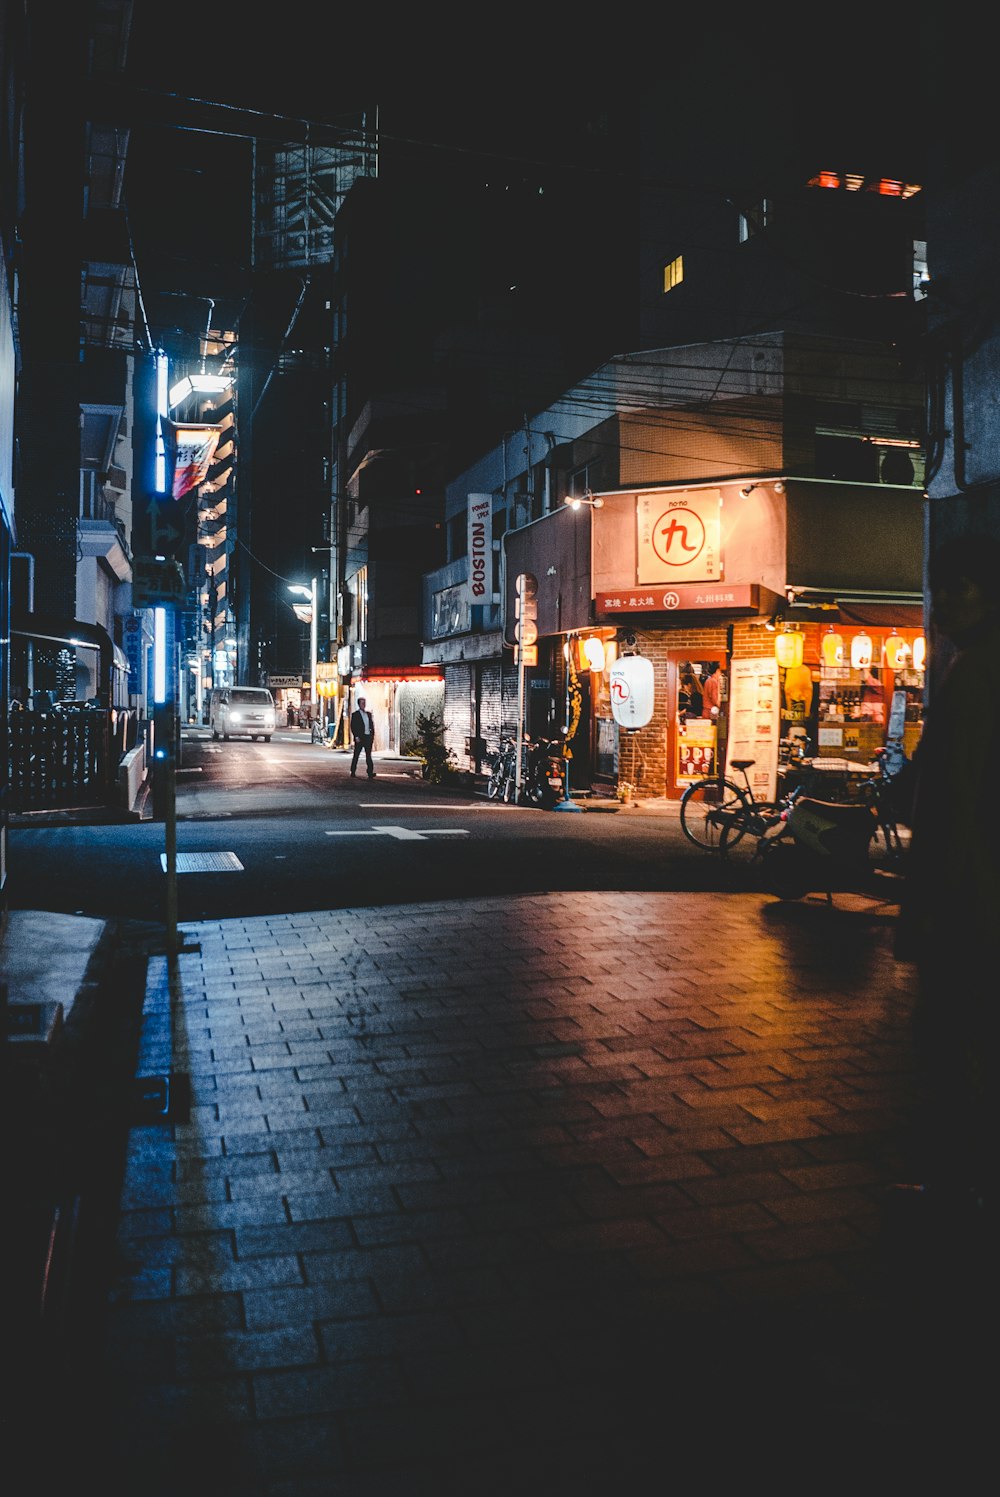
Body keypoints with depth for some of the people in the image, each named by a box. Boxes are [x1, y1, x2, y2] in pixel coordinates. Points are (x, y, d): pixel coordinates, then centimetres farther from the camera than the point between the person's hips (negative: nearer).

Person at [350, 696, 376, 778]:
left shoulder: (369, 714, 14)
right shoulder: (355, 714, -1)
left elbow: (372, 725, 16)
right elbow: (353, 727, -5)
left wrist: (372, 735, 5)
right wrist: (356, 737, -13)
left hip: (368, 737, 4)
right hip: (360, 737, -4)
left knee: (368, 755, 0)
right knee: (356, 755, 3)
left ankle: (370, 773, -5)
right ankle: (353, 773, 12)